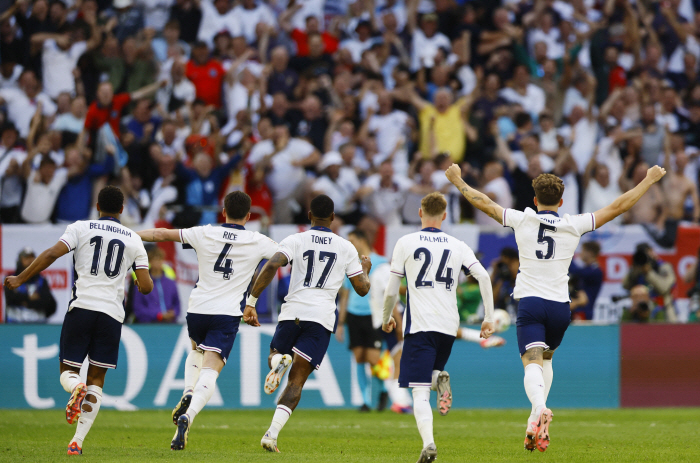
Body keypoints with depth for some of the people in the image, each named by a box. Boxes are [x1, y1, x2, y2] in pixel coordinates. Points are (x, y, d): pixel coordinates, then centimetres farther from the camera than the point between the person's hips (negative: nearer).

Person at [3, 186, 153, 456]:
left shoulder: (81, 229, 5)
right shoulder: (133, 240, 9)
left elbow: (52, 254, -9)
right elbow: (146, 287, 5)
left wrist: (20, 279, -1)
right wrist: (140, 283, 29)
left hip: (81, 307, -1)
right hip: (112, 312, 1)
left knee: (68, 370, 10)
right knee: (97, 380, 8)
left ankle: (76, 388, -28)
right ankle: (77, 441, -2)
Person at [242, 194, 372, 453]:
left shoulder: (295, 241, 5)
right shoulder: (346, 248, 9)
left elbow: (271, 266, -12)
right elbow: (362, 288, 12)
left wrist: (251, 302, -9)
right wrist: (365, 269, 35)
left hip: (292, 312, 0)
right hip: (322, 316, 0)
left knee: (275, 355, 27)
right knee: (296, 381, 1)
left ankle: (278, 362, -13)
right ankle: (272, 434, -16)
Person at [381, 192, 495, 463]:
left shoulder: (406, 243, 3)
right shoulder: (457, 246, 10)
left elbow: (392, 290, 3)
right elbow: (483, 276, -1)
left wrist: (386, 318, 20)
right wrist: (489, 317, 3)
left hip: (419, 325, -3)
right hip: (448, 325, 3)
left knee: (420, 391, -7)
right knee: (431, 373, 25)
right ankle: (440, 378, -11)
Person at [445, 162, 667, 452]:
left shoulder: (522, 220, 0)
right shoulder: (574, 226, 2)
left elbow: (483, 202, 7)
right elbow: (619, 206, 5)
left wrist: (457, 181, 22)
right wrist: (650, 180, 14)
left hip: (530, 302, -2)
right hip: (560, 306, 2)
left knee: (532, 363, -13)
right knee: (546, 359, 24)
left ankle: (539, 409, -42)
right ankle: (537, 420, 14)